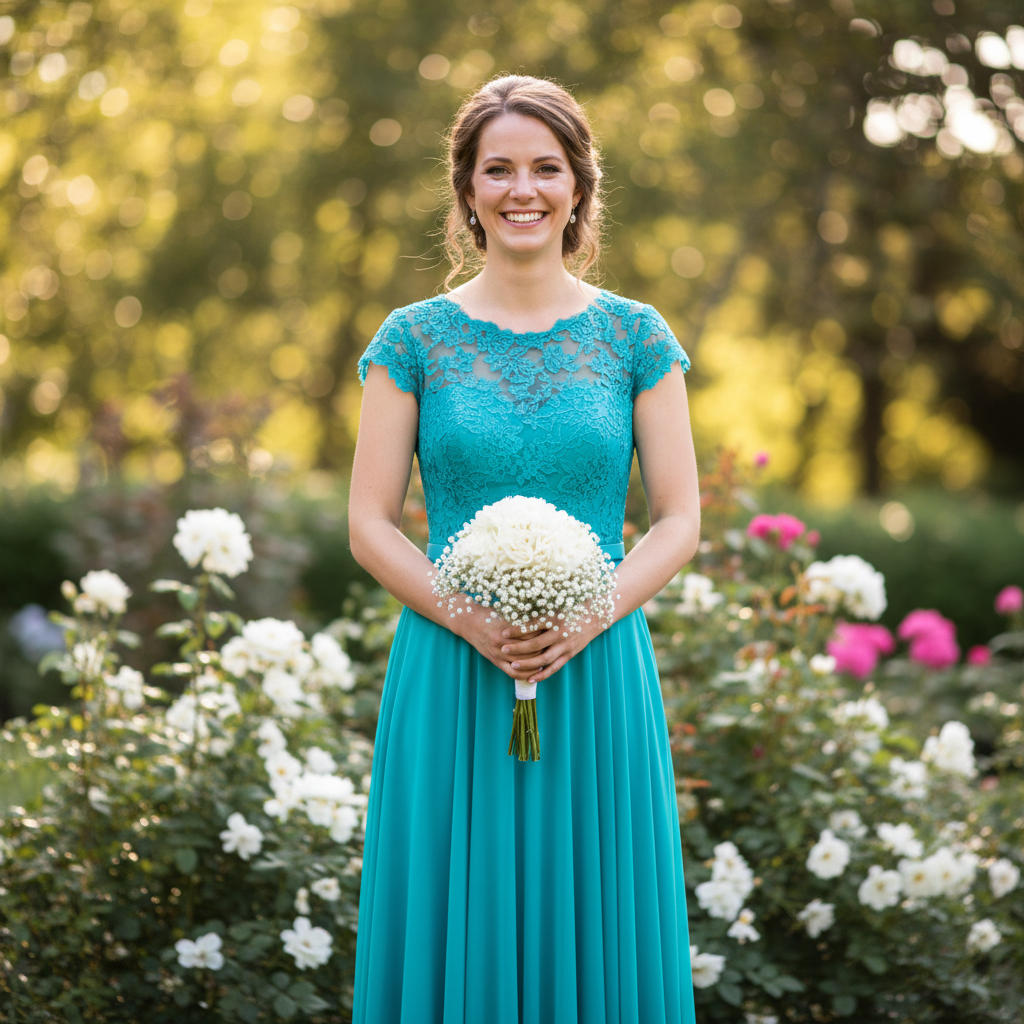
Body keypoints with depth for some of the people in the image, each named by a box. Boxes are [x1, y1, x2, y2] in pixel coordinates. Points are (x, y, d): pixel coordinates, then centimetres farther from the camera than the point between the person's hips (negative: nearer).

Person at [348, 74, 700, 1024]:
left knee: (594, 926, 6)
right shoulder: (415, 338, 2)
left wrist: (587, 615, -13)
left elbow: (680, 519, 3)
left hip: (598, 675, 1)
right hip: (450, 677, 0)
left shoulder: (635, 337, 5)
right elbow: (369, 525, 0)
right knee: (456, 929, 5)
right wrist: (475, 621, -14)